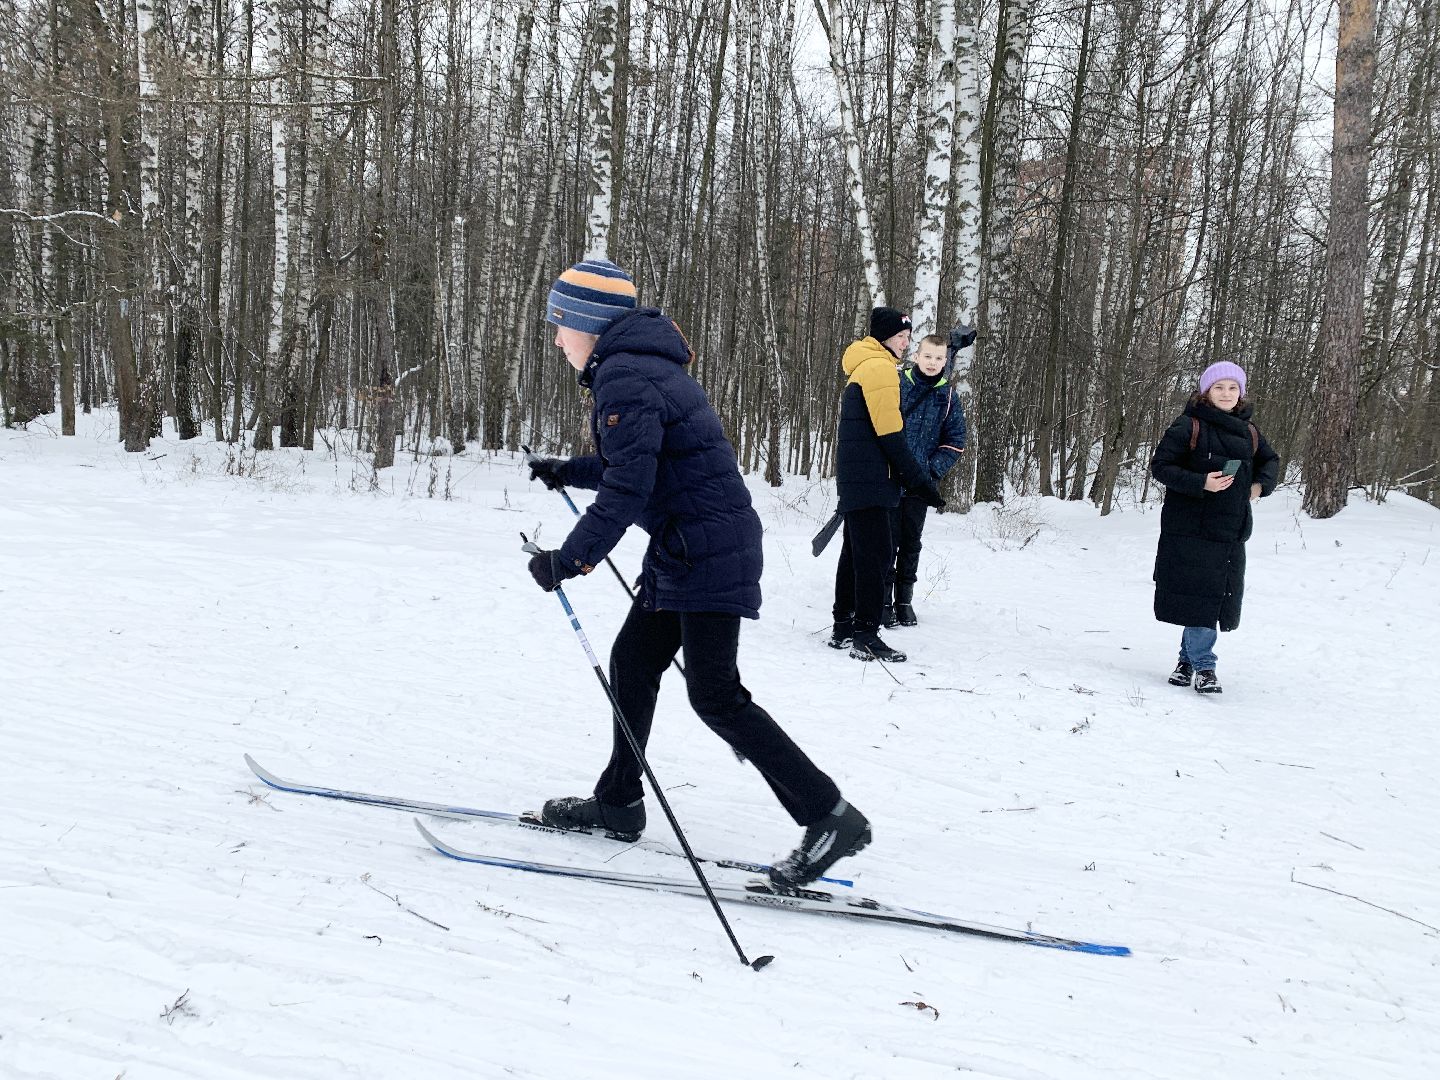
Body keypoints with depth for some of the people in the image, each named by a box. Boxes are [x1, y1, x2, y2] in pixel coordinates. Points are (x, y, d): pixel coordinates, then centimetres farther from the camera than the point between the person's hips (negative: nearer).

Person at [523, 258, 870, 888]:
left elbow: (628, 487, -24)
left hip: (707, 549, -11)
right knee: (632, 663, 16)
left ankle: (830, 818, -7)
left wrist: (569, 559, -21)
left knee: (715, 695, -10)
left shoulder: (624, 376, -16)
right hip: (684, 550, 11)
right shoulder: (639, 364, 16)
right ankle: (618, 802, 30)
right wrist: (569, 471, 34)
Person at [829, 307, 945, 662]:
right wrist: (920, 482, -15)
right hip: (869, 478, -11)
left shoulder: (864, 367, 19)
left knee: (857, 551, 15)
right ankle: (865, 636, -10)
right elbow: (890, 435, -18)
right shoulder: (879, 367, -12)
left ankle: (843, 627, 21)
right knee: (876, 553, -10)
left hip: (855, 476, 11)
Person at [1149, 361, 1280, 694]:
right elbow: (1160, 466, -8)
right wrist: (1201, 483, -20)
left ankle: (1190, 657, 24)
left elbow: (1270, 461, 29)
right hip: (1190, 527, -5)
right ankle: (1203, 665, 2)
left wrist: (1261, 485, 7)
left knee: (1218, 598, 7)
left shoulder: (1249, 432, 13)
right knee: (1197, 595, -7)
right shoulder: (1188, 426, -4)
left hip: (1230, 531, 5)